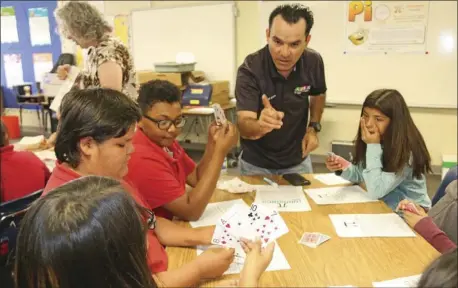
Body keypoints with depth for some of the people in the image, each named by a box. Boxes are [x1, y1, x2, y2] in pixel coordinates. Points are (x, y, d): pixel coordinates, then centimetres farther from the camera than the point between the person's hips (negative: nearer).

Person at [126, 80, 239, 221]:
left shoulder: (165, 142, 2)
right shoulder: (142, 159, -23)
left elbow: (197, 179, 8)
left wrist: (213, 143, -6)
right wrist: (220, 152, -23)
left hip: (171, 224, 7)